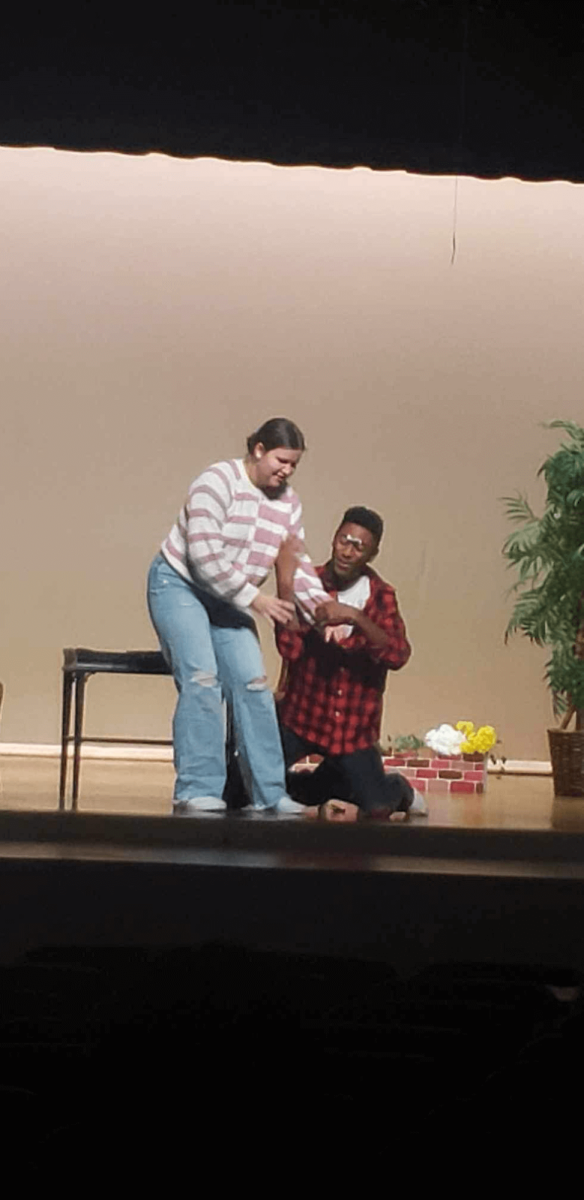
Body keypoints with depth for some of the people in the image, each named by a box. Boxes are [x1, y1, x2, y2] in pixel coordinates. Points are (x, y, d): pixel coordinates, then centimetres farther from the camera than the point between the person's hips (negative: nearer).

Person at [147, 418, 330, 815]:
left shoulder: (288, 503, 3)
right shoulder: (218, 482, -20)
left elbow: (299, 564, 3)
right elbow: (204, 554, -25)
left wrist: (322, 607, -14)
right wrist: (254, 599, -23)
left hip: (228, 600, 7)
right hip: (179, 584, -7)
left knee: (253, 683, -4)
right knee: (202, 678, -21)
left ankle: (269, 793, 0)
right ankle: (198, 790, -19)